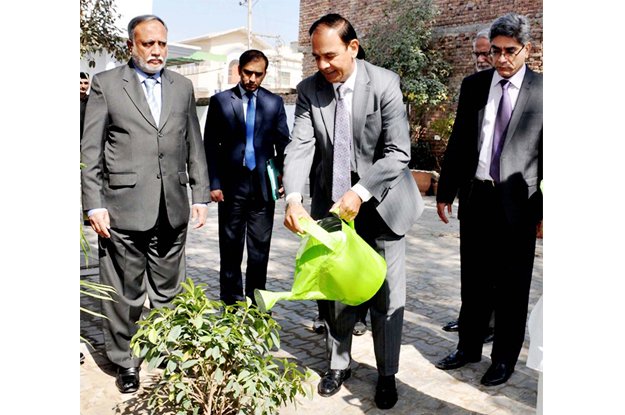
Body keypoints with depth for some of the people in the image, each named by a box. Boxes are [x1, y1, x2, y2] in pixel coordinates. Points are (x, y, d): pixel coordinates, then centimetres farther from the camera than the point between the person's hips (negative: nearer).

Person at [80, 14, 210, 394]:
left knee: (168, 291, 12)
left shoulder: (182, 86, 12)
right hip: (123, 207, -2)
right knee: (125, 293, 7)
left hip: (172, 208, 3)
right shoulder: (106, 84, 3)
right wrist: (94, 204, -6)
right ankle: (126, 362, 24)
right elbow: (91, 150, 0)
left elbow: (194, 146, 13)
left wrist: (201, 195, 8)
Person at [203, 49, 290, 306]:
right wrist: (213, 183, -4)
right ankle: (231, 301, 17)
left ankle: (256, 301, 17)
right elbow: (210, 146, 3)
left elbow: (283, 143, 10)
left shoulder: (274, 102, 8)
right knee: (231, 247, 6)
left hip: (263, 184, 1)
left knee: (260, 247, 5)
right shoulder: (220, 101, 4)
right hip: (232, 184, -1)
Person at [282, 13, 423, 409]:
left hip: (381, 203, -2)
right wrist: (293, 198, -29)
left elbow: (399, 153, -17)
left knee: (387, 295, 5)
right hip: (334, 202, 3)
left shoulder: (384, 84, -15)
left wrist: (360, 192, -28)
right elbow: (300, 147, -13)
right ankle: (339, 363, 33)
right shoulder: (309, 89, -5)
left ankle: (387, 374, 25)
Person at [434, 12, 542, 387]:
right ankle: (469, 347, 32)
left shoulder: (541, 91, -4)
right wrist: (446, 191, 8)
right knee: (473, 280, 15)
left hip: (518, 202, -3)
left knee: (512, 286, 9)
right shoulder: (473, 85, 7)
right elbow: (458, 142, 9)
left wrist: (545, 210, -8)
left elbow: (547, 153, -5)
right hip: (475, 198, 4)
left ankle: (505, 357, 26)